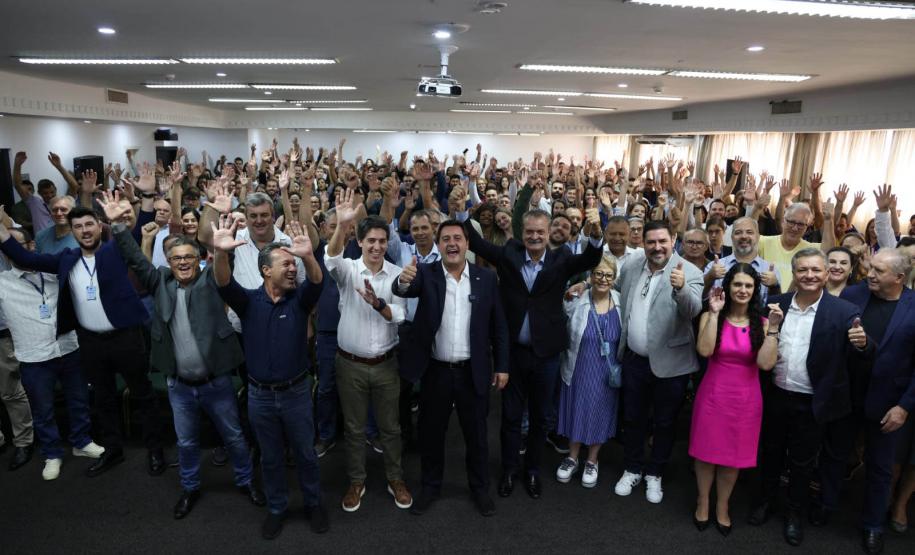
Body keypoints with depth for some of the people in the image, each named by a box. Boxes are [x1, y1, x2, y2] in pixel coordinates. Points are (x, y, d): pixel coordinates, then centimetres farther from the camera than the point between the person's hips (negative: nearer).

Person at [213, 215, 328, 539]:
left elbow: (317, 282, -26)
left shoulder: (299, 299, -6)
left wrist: (308, 256, -49)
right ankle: (277, 508, 38)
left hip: (296, 392, 0)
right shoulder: (248, 301, -5)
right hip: (259, 394, 1)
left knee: (305, 453, 15)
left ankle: (313, 504, 36)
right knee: (270, 457, 17)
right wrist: (221, 254, -46)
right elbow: (224, 284, -24)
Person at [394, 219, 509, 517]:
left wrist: (502, 365, 0)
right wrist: (403, 280, -49)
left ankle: (480, 487, 36)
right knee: (431, 433, 15)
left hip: (473, 371, 0)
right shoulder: (426, 273, -5)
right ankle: (430, 486, 36)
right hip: (435, 371, 0)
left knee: (477, 434, 15)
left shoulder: (486, 277, -2)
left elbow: (499, 325, 2)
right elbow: (403, 289, -25)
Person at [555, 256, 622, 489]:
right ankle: (572, 458, 35)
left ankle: (591, 461, 35)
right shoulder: (575, 302, -12)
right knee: (576, 412, 13)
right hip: (578, 370, -1)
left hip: (607, 373, 2)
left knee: (600, 415, 14)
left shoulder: (621, 303, -5)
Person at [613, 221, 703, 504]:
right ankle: (633, 469, 38)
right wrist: (624, 328, 15)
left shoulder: (689, 273, -14)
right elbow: (619, 293, 18)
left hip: (669, 362, -4)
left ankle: (654, 474, 35)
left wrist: (681, 288, -48)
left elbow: (693, 310, -31)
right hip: (634, 359, 4)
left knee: (664, 423, 14)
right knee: (633, 418, 18)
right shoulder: (632, 266, 0)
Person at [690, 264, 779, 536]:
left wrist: (772, 328, -19)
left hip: (745, 399, 1)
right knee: (707, 450, 10)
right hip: (713, 394, -1)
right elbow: (704, 350, -22)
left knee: (733, 454, 13)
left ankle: (723, 505, 35)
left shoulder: (761, 322, -1)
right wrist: (714, 312, -20)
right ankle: (703, 501, 33)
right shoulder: (710, 317, -4)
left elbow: (766, 363, -14)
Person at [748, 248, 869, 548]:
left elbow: (856, 354, -17)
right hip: (775, 396, 2)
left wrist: (861, 344, -39)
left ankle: (794, 512, 38)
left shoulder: (844, 311, -11)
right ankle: (765, 500, 42)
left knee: (802, 461, 16)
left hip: (811, 404, -2)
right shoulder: (775, 304, -3)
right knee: (771, 452, 21)